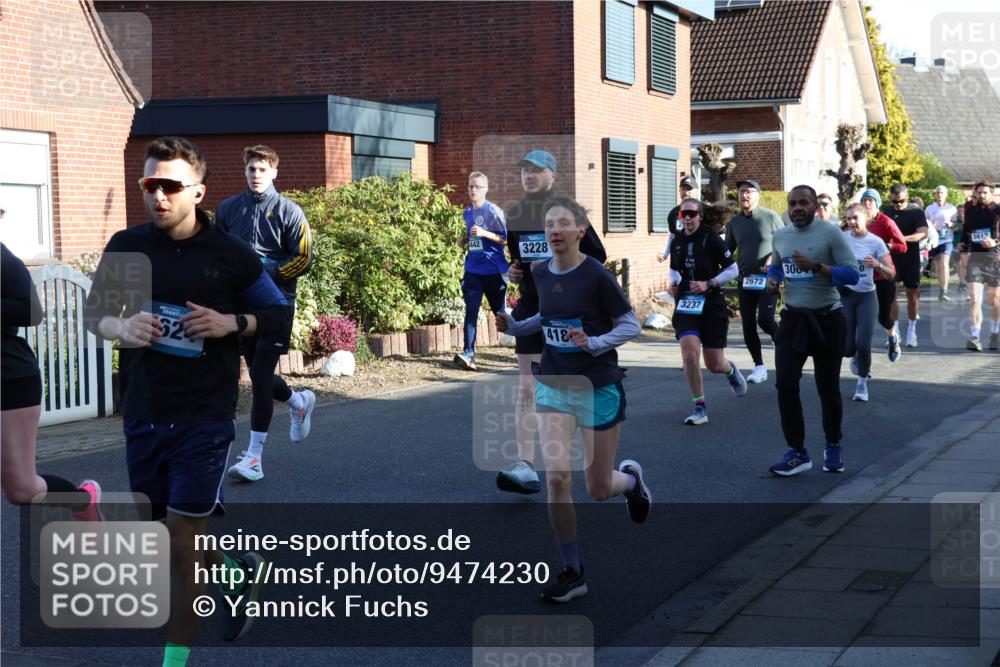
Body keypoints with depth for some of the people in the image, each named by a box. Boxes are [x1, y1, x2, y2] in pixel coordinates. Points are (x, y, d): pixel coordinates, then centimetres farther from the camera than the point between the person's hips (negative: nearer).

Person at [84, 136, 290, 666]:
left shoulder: (229, 255, -7)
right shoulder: (126, 247, 0)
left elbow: (279, 314, 3)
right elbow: (94, 313, 11)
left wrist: (233, 323, -16)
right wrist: (122, 328, -12)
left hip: (204, 418, -4)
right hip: (143, 416, 4)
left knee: (181, 543, -4)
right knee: (160, 538, 15)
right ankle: (239, 571, 43)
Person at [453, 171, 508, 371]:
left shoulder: (493, 211, -9)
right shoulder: (467, 213, 11)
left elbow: (505, 238, -11)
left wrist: (484, 233, -23)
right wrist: (464, 240, 5)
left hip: (493, 270, -4)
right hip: (473, 270, 4)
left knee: (500, 311, 8)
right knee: (471, 311, -8)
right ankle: (469, 354, -13)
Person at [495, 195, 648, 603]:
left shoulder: (596, 275, -15)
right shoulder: (541, 273, 1)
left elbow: (631, 324, -9)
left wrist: (594, 343, -25)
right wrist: (514, 327, 4)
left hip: (599, 388, -4)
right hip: (553, 387, 4)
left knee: (599, 489, 6)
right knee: (556, 478, -11)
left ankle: (631, 479, 45)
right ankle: (572, 574, 2)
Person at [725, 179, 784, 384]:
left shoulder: (770, 217, -4)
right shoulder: (734, 221, 7)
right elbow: (727, 249, 15)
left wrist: (774, 258, -15)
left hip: (767, 278, -4)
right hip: (745, 280, 4)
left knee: (765, 320, -15)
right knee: (748, 325, 2)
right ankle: (759, 367, 12)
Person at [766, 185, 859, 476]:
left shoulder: (830, 233, -10)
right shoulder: (780, 236, 6)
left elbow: (852, 274, -16)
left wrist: (816, 267, -27)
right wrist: (772, 279, 2)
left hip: (827, 319, -4)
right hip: (792, 318, 4)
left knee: (828, 387, 8)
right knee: (786, 384, -8)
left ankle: (833, 447, 29)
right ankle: (797, 452, 1)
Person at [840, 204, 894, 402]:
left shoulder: (876, 242, -6)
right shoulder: (841, 238, -4)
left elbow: (891, 274, -6)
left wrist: (877, 265, -25)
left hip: (866, 296, -1)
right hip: (844, 294, 1)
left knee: (863, 344, -11)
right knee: (847, 347, -2)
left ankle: (862, 383, 12)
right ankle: (855, 357, 37)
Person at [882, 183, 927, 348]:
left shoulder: (916, 211, -5)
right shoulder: (886, 211, 5)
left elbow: (923, 233, -19)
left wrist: (904, 238, -34)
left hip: (911, 260, -2)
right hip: (891, 259, 2)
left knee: (912, 294, 6)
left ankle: (911, 331, 18)